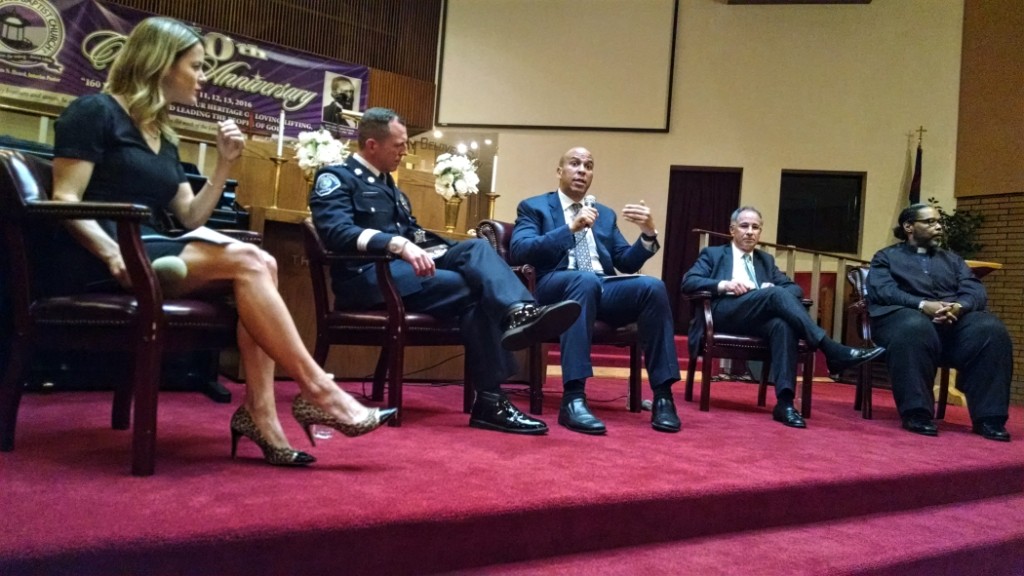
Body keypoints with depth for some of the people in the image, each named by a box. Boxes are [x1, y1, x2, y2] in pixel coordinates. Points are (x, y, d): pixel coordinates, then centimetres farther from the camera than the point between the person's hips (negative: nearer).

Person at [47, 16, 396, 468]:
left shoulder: (163, 137, 21)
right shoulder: (96, 112, -1)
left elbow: (190, 217, 15)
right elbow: (65, 200, -10)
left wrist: (224, 164, 5)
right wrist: (112, 252, -26)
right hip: (97, 261, -7)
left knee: (260, 265, -18)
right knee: (244, 261, -25)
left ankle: (259, 413, -26)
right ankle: (316, 391, -23)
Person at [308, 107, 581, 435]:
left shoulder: (387, 185, 30)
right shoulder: (336, 178, 3)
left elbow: (412, 233, 22)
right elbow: (337, 231, -16)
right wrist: (398, 244, -31)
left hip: (404, 267, 7)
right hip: (367, 276, -7)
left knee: (476, 247, -19)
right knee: (469, 290, -25)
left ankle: (519, 312, -46)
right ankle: (489, 400, -28)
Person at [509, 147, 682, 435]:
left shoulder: (605, 214, 26)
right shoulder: (534, 207, 13)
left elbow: (627, 264, 18)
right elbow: (519, 251, -7)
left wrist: (649, 233, -2)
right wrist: (571, 228, -16)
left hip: (604, 289, 4)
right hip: (557, 289, -4)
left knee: (652, 286, -26)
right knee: (586, 279, -39)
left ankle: (662, 397, -25)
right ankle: (573, 398, -44)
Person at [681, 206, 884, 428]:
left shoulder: (766, 260, 32)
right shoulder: (713, 254, 20)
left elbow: (794, 288, 20)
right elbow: (688, 282, 3)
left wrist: (775, 291, -5)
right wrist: (724, 285, -15)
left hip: (759, 318, 4)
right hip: (724, 313, -3)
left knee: (782, 325, -34)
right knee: (776, 294, -31)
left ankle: (784, 402, -43)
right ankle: (833, 351, -39)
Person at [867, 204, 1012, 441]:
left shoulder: (953, 259, 29)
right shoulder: (886, 257, 17)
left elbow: (976, 292, 11)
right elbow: (882, 291, -4)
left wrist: (958, 306, -14)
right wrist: (923, 305, -20)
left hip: (955, 320, 4)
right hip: (906, 315, -4)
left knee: (992, 330, -28)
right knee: (914, 328, -40)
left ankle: (988, 417, -25)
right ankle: (917, 413, -34)